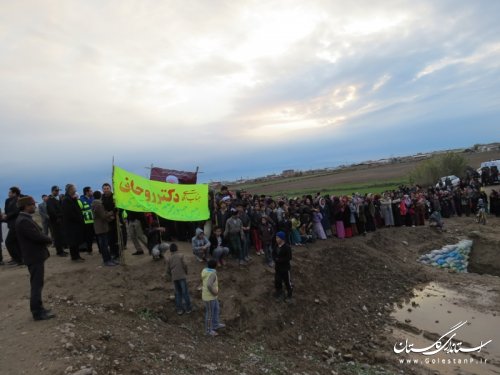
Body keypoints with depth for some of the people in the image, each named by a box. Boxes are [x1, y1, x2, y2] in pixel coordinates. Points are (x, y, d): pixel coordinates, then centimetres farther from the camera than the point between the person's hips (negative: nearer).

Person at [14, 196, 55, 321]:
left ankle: (38, 309, 28)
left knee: (37, 284, 18)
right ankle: (38, 312, 8)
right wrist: (49, 240, -8)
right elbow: (37, 236, -26)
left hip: (35, 255, 10)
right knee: (37, 285, -1)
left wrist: (45, 239, -6)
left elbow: (37, 234, 13)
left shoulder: (25, 219, 11)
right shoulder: (24, 221, -21)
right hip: (34, 257, -10)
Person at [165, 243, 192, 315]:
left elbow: (168, 270, 4)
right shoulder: (180, 256, -7)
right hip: (182, 276, -3)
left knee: (178, 293, 13)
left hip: (174, 277, 3)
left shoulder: (168, 259, 2)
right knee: (185, 292, 4)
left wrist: (169, 277, 19)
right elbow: (184, 265, -9)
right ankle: (188, 308, 10)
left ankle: (179, 309, 16)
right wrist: (186, 272, 9)